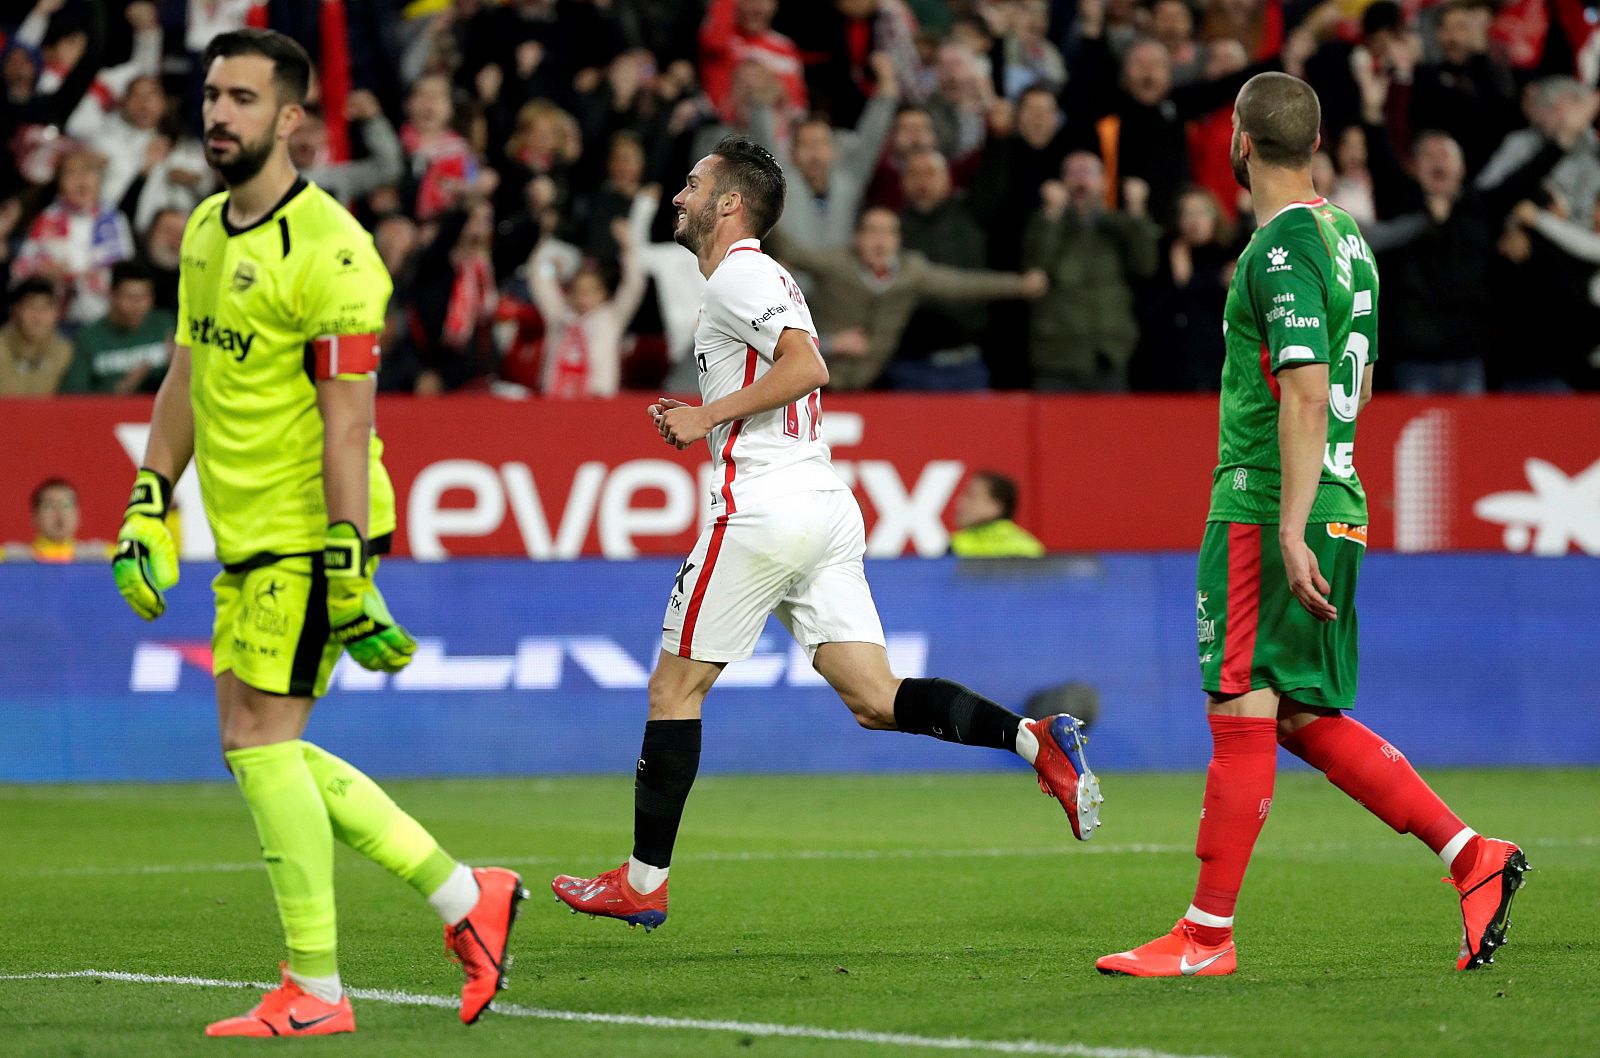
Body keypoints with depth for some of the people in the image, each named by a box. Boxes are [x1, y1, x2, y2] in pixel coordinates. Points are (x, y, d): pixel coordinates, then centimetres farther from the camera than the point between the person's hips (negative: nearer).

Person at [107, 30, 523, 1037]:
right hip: (247, 534, 9)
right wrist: (149, 507, 18)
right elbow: (188, 376, 22)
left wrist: (348, 571, -22)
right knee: (272, 750, 10)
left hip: (309, 529, -9)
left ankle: (316, 992, -2)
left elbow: (348, 421, -20)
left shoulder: (327, 249, -17)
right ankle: (463, 896, 19)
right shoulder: (206, 230, 11)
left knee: (260, 740, -9)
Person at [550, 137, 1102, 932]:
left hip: (764, 509, -9)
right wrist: (696, 421, 19)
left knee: (674, 687, 2)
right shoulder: (757, 277, 24)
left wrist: (709, 414, -14)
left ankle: (642, 881, 6)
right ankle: (1035, 741, -17)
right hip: (826, 506, 9)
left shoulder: (739, 276, -7)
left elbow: (808, 365, -21)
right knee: (876, 700, 0)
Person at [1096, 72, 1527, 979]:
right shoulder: (1344, 236, 15)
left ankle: (1208, 934, -2)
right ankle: (1470, 854, 8)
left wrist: (1291, 530, -24)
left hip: (1266, 506, -9)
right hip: (1337, 506, 9)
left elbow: (1307, 394, -21)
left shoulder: (1281, 250, -14)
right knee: (1305, 717, 13)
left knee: (1242, 714, -5)